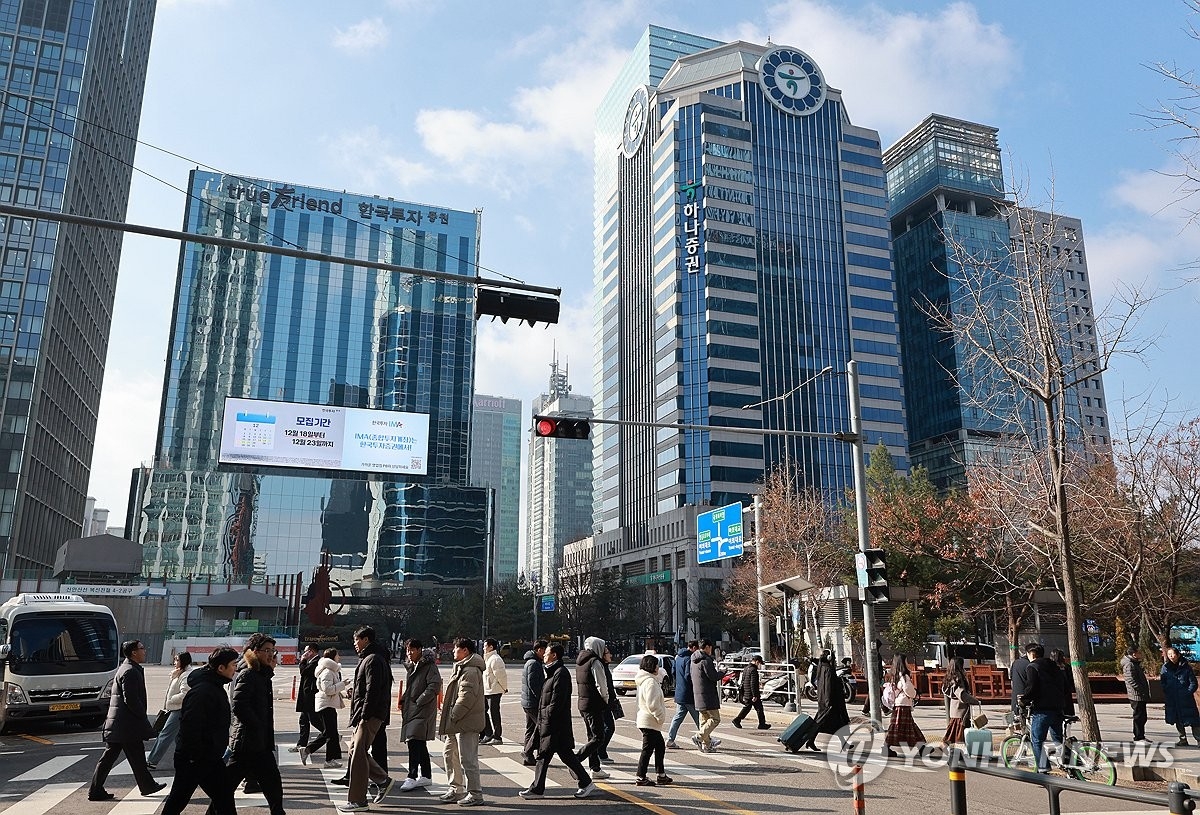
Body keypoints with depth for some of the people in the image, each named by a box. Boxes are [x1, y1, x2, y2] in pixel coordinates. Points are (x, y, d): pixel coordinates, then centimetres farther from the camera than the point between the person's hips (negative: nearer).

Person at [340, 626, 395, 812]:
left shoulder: (373, 660, -14)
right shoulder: (368, 658, 19)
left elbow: (373, 690, -21)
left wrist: (364, 716, -21)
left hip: (370, 715, -11)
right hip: (365, 714, 11)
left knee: (359, 754, -7)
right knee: (355, 748, 15)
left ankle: (357, 800, -1)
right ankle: (383, 780, 22)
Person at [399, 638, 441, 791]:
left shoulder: (429, 666, -10)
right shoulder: (411, 666, 16)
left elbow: (435, 687, -17)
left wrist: (418, 701, -17)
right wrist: (403, 701, 11)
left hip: (423, 710, -9)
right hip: (411, 709, 9)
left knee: (414, 741, -15)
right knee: (420, 744, 13)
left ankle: (412, 777, -12)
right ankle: (426, 776, 21)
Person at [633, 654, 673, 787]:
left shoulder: (645, 680, 15)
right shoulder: (650, 682, -19)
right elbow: (652, 704, -25)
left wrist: (660, 718, 18)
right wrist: (660, 717, -15)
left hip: (651, 722, 11)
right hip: (650, 722, -11)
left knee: (660, 746, 17)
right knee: (647, 749, -4)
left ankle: (661, 775, 25)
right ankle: (641, 778, 2)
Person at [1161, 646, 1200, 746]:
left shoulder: (1186, 667, -4)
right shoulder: (1165, 667, 3)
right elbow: (1163, 683, 8)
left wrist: (1187, 693, -10)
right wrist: (1166, 695, -2)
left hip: (1186, 700, -3)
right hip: (1172, 700, 3)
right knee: (1178, 721, 12)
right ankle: (1183, 740, 24)